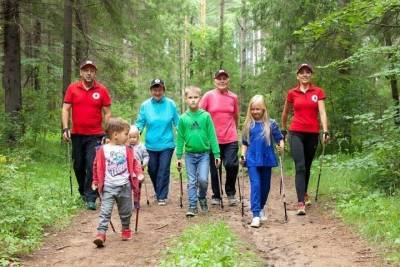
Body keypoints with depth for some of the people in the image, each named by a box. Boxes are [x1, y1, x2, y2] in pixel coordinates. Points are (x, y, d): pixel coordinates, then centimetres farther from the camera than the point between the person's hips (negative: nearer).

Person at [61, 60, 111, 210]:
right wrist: (65, 128, -9)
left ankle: (91, 198, -2)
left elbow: (107, 113, 1)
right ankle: (83, 191, 35)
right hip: (77, 135, 2)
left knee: (93, 166, -8)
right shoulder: (72, 88, 1)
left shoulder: (102, 90, -2)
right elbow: (65, 109, 1)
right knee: (78, 166, 13)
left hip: (95, 136, -2)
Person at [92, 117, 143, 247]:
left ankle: (126, 229, 32)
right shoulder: (102, 150, -4)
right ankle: (101, 233, -13)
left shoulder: (126, 150, 3)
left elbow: (134, 163, 6)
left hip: (124, 186, 3)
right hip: (108, 186, -3)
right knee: (105, 211, -9)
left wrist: (139, 173, -10)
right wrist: (96, 181, 9)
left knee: (126, 211, 14)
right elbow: (97, 166, 4)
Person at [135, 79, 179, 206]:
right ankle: (159, 192, 34)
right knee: (152, 170, 12)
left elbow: (177, 123, 2)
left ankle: (162, 196, 7)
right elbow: (140, 123, 4)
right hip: (151, 144, 2)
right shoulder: (145, 105, -1)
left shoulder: (171, 104, -4)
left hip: (167, 144, -2)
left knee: (163, 170, -2)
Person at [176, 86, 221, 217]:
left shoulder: (205, 116, -5)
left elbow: (212, 136, -2)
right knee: (191, 182, 5)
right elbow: (180, 138, 5)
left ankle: (202, 197, 18)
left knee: (203, 179, -10)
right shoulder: (183, 118, -1)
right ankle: (192, 206, 14)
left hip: (204, 154, -1)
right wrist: (179, 157, 5)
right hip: (189, 154, 1)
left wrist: (216, 154, -3)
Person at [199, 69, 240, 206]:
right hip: (213, 139, -1)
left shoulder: (233, 97, 4)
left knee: (232, 165, -11)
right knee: (214, 169, 7)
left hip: (230, 139, 1)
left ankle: (230, 193, 12)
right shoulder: (208, 96, -3)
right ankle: (216, 196, 24)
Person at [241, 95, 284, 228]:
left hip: (267, 159, 1)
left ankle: (261, 208, 37)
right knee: (255, 185, -12)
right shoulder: (248, 125, 2)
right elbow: (245, 143, 11)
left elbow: (279, 138, 2)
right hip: (252, 160, -1)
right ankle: (256, 215, -14)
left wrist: (281, 146, -18)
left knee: (265, 186, 14)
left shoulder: (271, 124, -2)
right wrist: (243, 155, 0)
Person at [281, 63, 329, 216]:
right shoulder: (292, 93, 4)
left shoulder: (318, 92, 3)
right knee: (300, 167, -13)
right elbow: (285, 113, 18)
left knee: (307, 167, 15)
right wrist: (283, 130, 24)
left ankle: (304, 194, 38)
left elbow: (322, 112, -6)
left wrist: (325, 131, -17)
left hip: (312, 134, 1)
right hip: (296, 133, -1)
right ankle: (301, 203, -17)